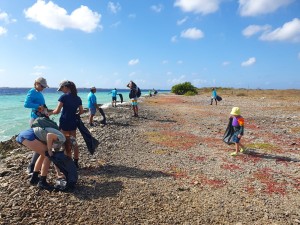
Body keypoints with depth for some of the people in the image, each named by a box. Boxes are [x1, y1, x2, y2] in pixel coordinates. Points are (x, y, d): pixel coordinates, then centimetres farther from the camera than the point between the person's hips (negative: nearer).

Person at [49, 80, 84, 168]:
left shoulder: (64, 97, -11)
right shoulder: (77, 98, 6)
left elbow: (57, 111, -14)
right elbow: (81, 111, 7)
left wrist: (49, 113, 4)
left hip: (65, 122, -6)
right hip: (73, 122, 6)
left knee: (67, 144, 3)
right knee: (74, 142, 14)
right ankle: (75, 162, 19)